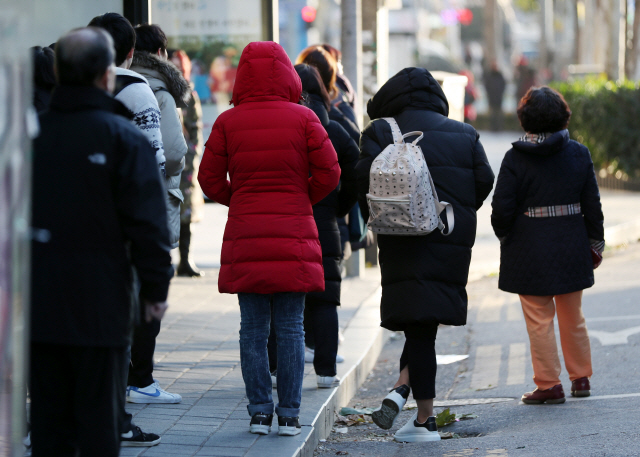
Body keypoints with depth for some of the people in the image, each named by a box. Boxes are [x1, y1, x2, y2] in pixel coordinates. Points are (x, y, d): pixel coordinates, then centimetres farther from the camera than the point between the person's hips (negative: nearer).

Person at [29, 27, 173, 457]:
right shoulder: (123, 137, -9)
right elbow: (147, 221, -11)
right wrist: (156, 287, -2)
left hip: (38, 303, 4)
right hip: (99, 303, -4)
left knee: (48, 414, 10)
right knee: (98, 419, 2)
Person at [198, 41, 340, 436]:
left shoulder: (228, 122, -1)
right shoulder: (303, 118, -3)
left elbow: (210, 179, 2)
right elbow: (329, 172, -4)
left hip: (245, 236, 1)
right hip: (294, 236, 0)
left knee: (253, 329, 7)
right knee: (291, 328, 5)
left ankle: (260, 411, 7)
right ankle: (289, 414, 5)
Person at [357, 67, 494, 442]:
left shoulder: (382, 131, 1)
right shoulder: (465, 134, 11)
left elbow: (366, 177, -11)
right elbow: (484, 180, 4)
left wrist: (376, 219, 3)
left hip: (405, 241, -2)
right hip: (454, 240, 3)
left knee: (420, 328, 0)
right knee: (427, 320, 14)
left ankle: (426, 418, -2)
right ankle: (403, 388, -2)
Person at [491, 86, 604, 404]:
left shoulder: (515, 158, -10)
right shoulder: (578, 154, -1)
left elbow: (502, 208, -9)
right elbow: (592, 203, 3)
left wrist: (504, 235, 10)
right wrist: (595, 242, 13)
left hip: (529, 249, -4)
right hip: (571, 247, 4)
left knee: (539, 320, 2)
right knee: (572, 317, 17)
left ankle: (549, 384, 3)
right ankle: (580, 378, 24)